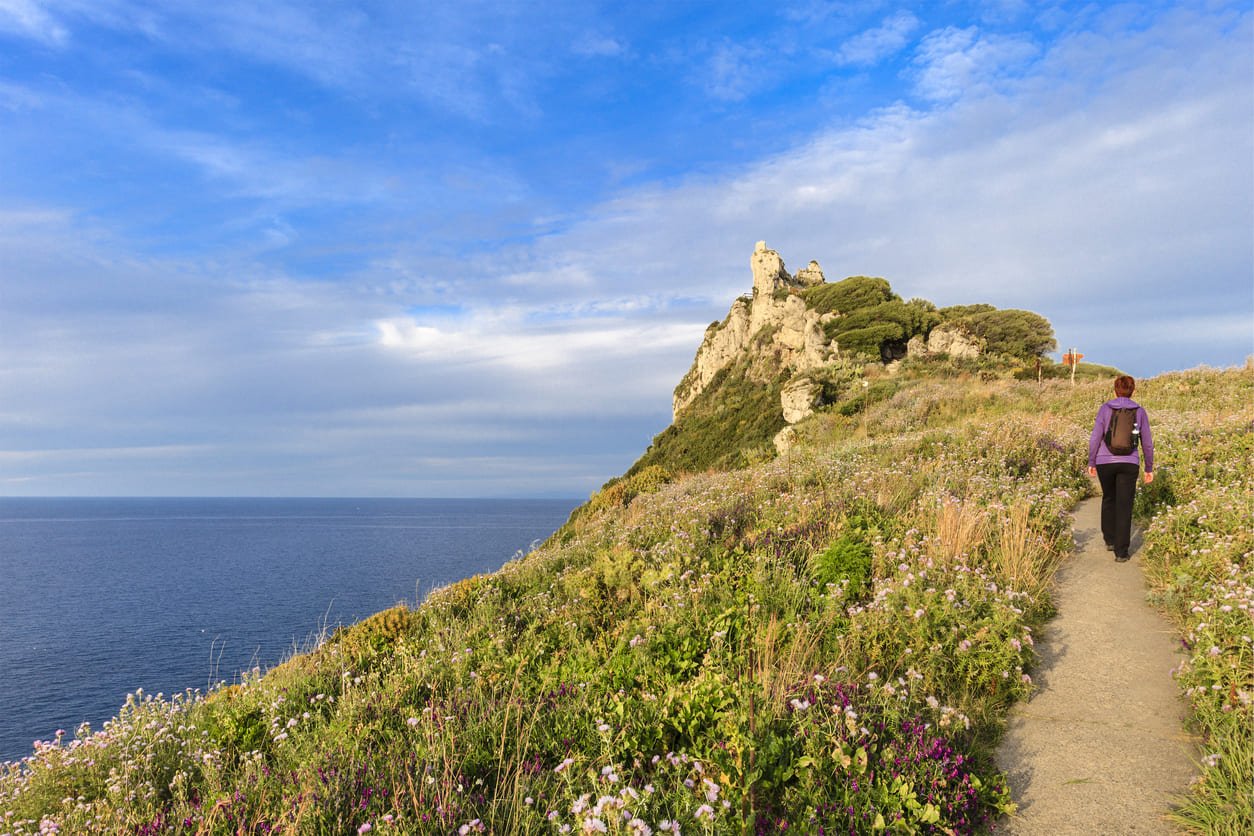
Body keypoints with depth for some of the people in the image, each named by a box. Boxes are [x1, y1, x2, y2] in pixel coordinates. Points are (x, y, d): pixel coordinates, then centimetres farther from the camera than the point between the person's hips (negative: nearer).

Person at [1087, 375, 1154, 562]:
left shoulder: (1105, 408, -2)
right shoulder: (1140, 411, 2)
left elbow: (1095, 438, -6)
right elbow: (1147, 442, 6)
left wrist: (1091, 462, 4)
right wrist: (1149, 468, 15)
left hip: (1105, 462, 0)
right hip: (1129, 464, 0)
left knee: (1109, 498, 23)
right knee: (1124, 506, 3)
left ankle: (1110, 540, 29)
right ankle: (1121, 551, 0)